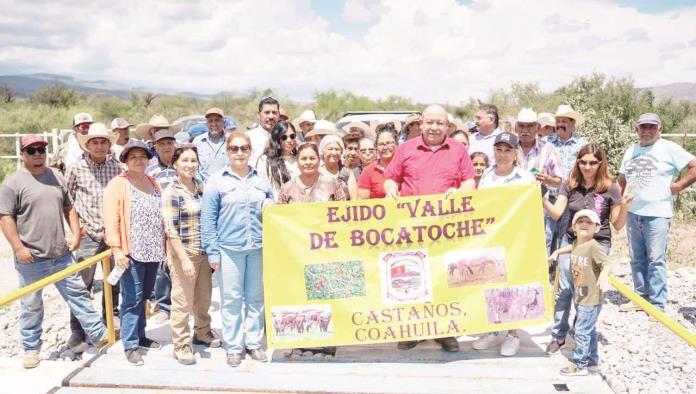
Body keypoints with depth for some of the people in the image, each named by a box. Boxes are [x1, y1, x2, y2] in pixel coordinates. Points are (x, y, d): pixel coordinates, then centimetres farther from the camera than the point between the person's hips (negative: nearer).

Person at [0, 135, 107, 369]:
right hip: (31, 258, -4)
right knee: (31, 305, 8)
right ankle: (31, 349, 22)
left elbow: (68, 207, 18)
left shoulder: (56, 176, 11)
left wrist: (75, 233, 8)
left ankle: (99, 335, 17)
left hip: (61, 254, 5)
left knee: (78, 294, 10)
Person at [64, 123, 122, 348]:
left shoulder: (117, 167, 2)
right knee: (82, 284, -3)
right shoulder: (76, 169, -3)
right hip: (88, 235, -2)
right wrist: (77, 226, -2)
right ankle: (78, 332, 8)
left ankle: (111, 318, 34)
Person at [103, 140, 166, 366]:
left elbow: (162, 217, 17)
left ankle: (140, 336, 28)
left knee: (143, 296, 16)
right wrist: (116, 249, -17)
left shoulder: (154, 184, 14)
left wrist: (166, 246, 15)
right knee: (132, 299, -3)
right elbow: (111, 219, -11)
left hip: (153, 252, 6)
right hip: (131, 252, -6)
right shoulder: (117, 184, -5)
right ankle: (130, 345, 5)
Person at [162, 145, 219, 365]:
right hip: (183, 253, -6)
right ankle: (181, 345, 15)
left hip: (204, 252, 6)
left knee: (204, 297, 18)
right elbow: (171, 230, -15)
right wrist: (184, 259, -19)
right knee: (182, 301, 1)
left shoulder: (201, 187, 7)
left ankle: (202, 333, 38)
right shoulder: (171, 193, -12)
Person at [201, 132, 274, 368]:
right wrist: (212, 251, -6)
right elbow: (207, 219, -2)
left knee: (256, 298, 9)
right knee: (231, 299, 3)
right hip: (229, 249, -3)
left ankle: (254, 342, 23)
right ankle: (233, 347, 15)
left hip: (258, 248, 3)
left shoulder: (262, 180, 10)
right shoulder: (217, 181, 0)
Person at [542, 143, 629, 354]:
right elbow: (556, 213, -8)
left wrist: (623, 207, -22)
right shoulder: (569, 184, -1)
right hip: (571, 241, 2)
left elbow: (618, 225, -3)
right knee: (564, 290, 3)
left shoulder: (610, 188, -8)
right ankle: (559, 335, 15)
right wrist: (543, 198, -24)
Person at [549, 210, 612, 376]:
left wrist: (603, 275, -45)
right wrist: (557, 252, 27)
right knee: (588, 329, 21)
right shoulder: (576, 244, 6)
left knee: (582, 331, -3)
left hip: (591, 299, -8)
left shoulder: (594, 247, -19)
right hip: (580, 297, 8)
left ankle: (579, 365, 7)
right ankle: (592, 358, 36)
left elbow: (608, 263, -28)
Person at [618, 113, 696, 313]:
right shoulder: (631, 151, 14)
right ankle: (641, 297, 22)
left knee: (656, 260, -4)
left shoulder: (669, 148, -4)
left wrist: (679, 185, -10)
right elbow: (622, 179, 23)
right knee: (637, 259, 11)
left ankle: (657, 304, 2)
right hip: (633, 212, 6)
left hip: (657, 213, -6)